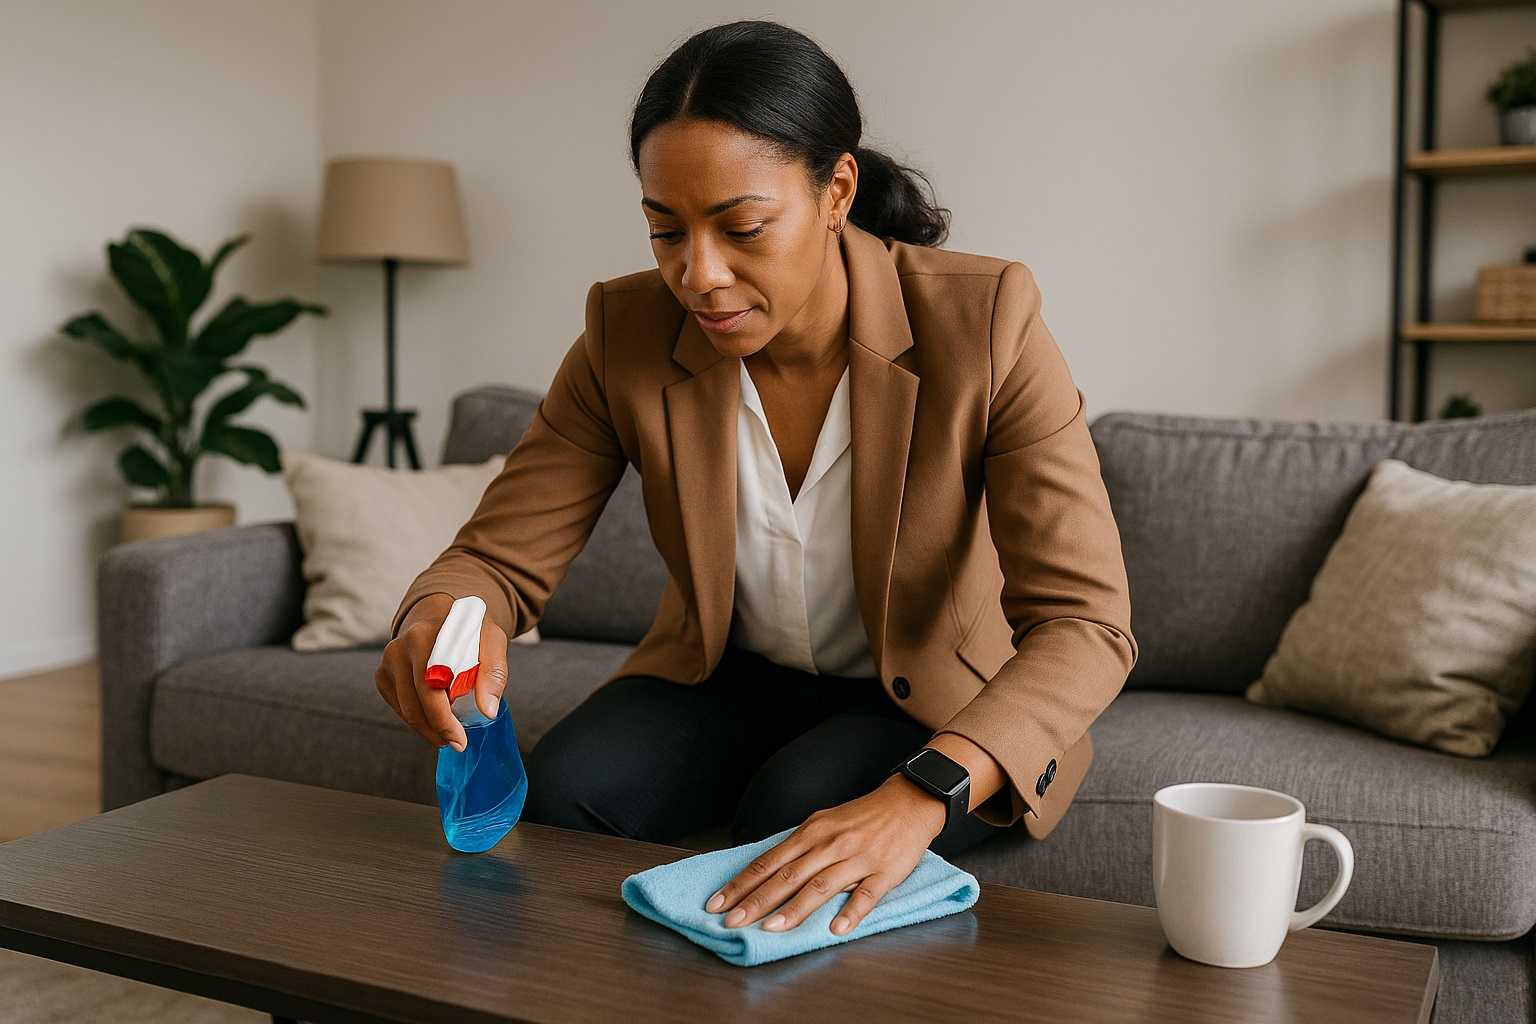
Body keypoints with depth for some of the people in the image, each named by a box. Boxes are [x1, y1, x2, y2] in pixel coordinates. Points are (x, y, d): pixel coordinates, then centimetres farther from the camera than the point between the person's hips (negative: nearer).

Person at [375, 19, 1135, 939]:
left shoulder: (983, 323, -25)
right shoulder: (626, 336, -15)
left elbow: (1084, 624, -31)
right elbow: (498, 557, -12)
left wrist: (919, 796, -49)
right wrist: (439, 620, -39)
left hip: (939, 706, -2)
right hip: (731, 674, 3)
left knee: (789, 817, -32)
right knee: (559, 794, -24)